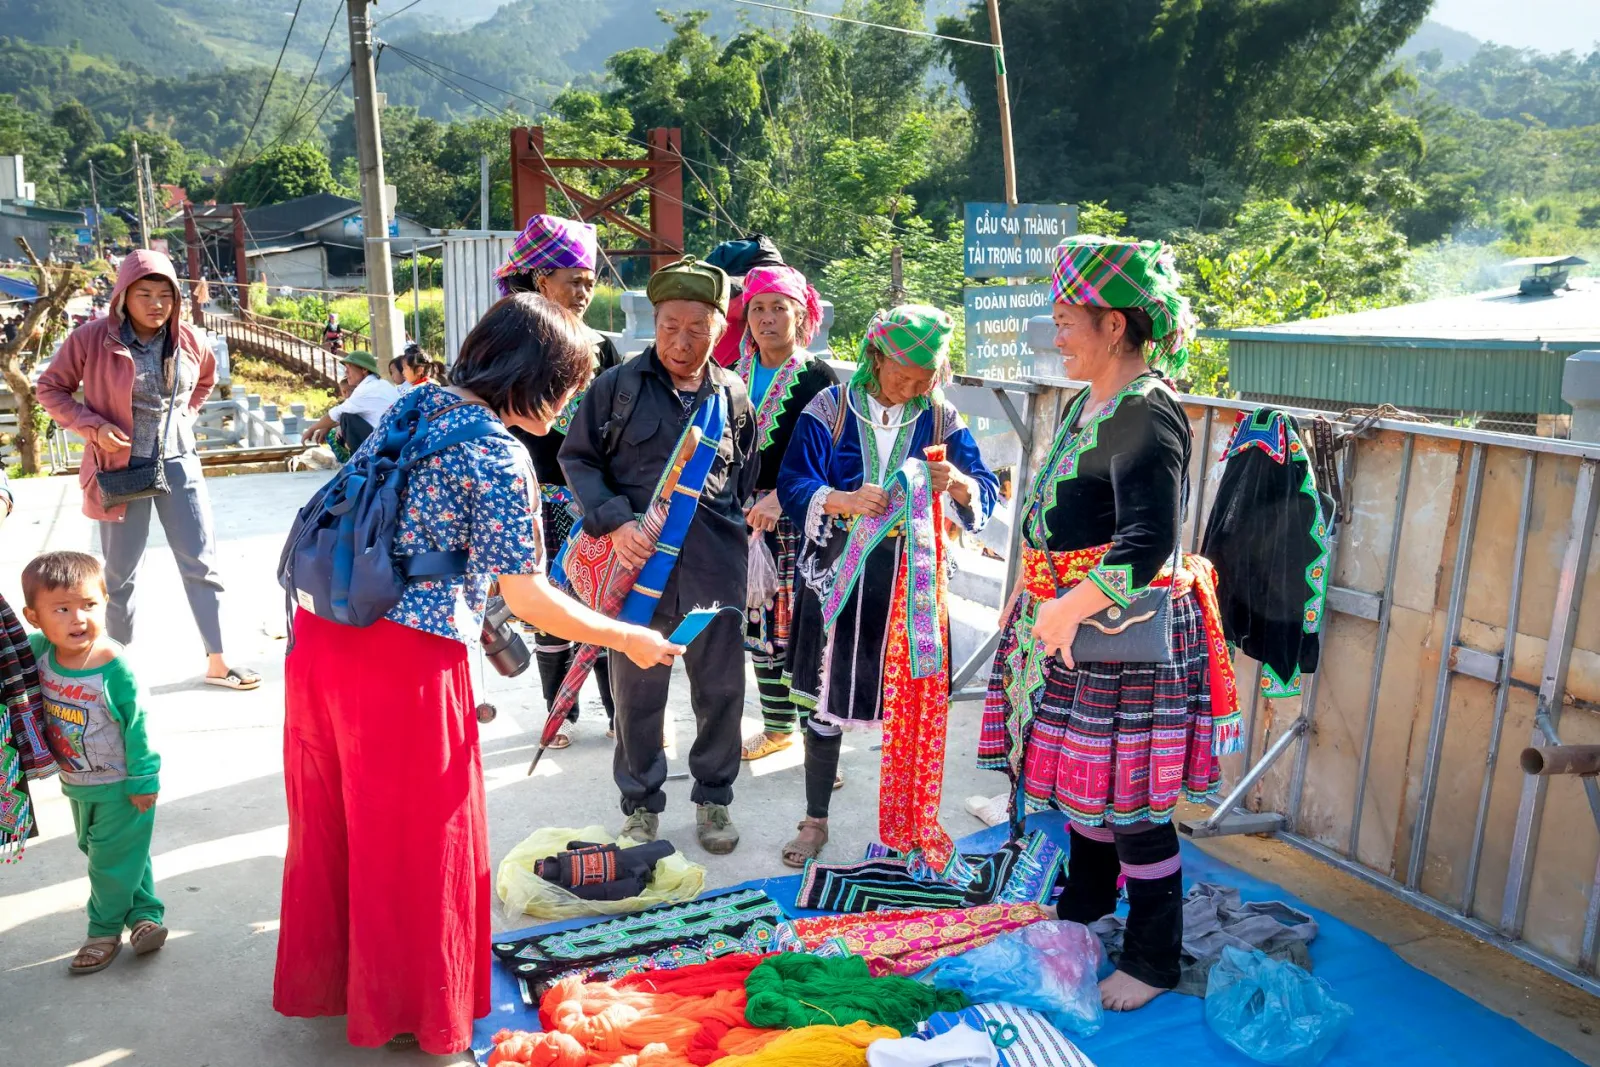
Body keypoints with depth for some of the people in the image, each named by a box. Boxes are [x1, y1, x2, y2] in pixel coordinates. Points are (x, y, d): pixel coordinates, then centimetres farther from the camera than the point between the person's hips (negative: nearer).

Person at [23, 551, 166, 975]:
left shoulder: (114, 666, -27)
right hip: (75, 785, 6)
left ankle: (105, 930, 28)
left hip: (120, 786, -6)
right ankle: (144, 913, 36)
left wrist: (143, 779, -14)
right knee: (111, 852, 19)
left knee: (113, 859, 8)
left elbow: (136, 727, -19)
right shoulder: (38, 651, -13)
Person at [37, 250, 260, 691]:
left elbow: (206, 379, 21)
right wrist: (93, 426, -15)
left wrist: (184, 415, 8)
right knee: (121, 573, 10)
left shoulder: (188, 340, -1)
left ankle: (216, 663, 15)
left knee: (202, 564, 5)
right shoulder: (92, 338, -13)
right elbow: (50, 388, -2)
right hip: (122, 467, -3)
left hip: (179, 465, 3)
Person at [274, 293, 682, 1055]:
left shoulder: (418, 404, 9)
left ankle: (326, 980, 44)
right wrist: (627, 640, -1)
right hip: (407, 657, -8)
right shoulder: (502, 458, -14)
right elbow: (528, 599, -13)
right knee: (414, 837, 11)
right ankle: (412, 1010, 30)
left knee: (335, 819, 23)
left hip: (319, 631, 8)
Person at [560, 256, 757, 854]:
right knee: (636, 695, 9)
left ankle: (713, 798, 31)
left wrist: (735, 532, 9)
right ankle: (641, 806, 28)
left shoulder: (733, 395, 8)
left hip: (716, 569, 2)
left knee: (721, 690, 10)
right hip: (638, 563, -1)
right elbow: (577, 458, 2)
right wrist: (614, 521, -11)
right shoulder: (618, 385, 1)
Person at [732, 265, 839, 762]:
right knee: (760, 627, 11)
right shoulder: (737, 376, 10)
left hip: (799, 520, -5)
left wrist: (782, 495, -22)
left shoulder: (817, 377, -5)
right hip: (747, 513, 5)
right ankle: (777, 728, 26)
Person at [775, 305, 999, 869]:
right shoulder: (830, 408, -2)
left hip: (912, 583, 1)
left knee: (914, 701, 5)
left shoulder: (942, 418, 3)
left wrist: (959, 482, -22)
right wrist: (844, 500, -26)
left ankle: (911, 819, 26)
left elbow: (985, 493, 1)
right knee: (825, 700, 7)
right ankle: (815, 819, 26)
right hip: (837, 578, -1)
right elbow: (793, 487, -7)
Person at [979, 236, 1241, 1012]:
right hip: (1073, 626, 9)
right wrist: (1050, 608, 13)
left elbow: (1146, 545, -29)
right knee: (1083, 772, 24)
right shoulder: (1086, 404, 9)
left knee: (1132, 802, 4)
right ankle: (1089, 896, 47)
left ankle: (1154, 960, 23)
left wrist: (1066, 610, -21)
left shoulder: (1145, 414, -21)